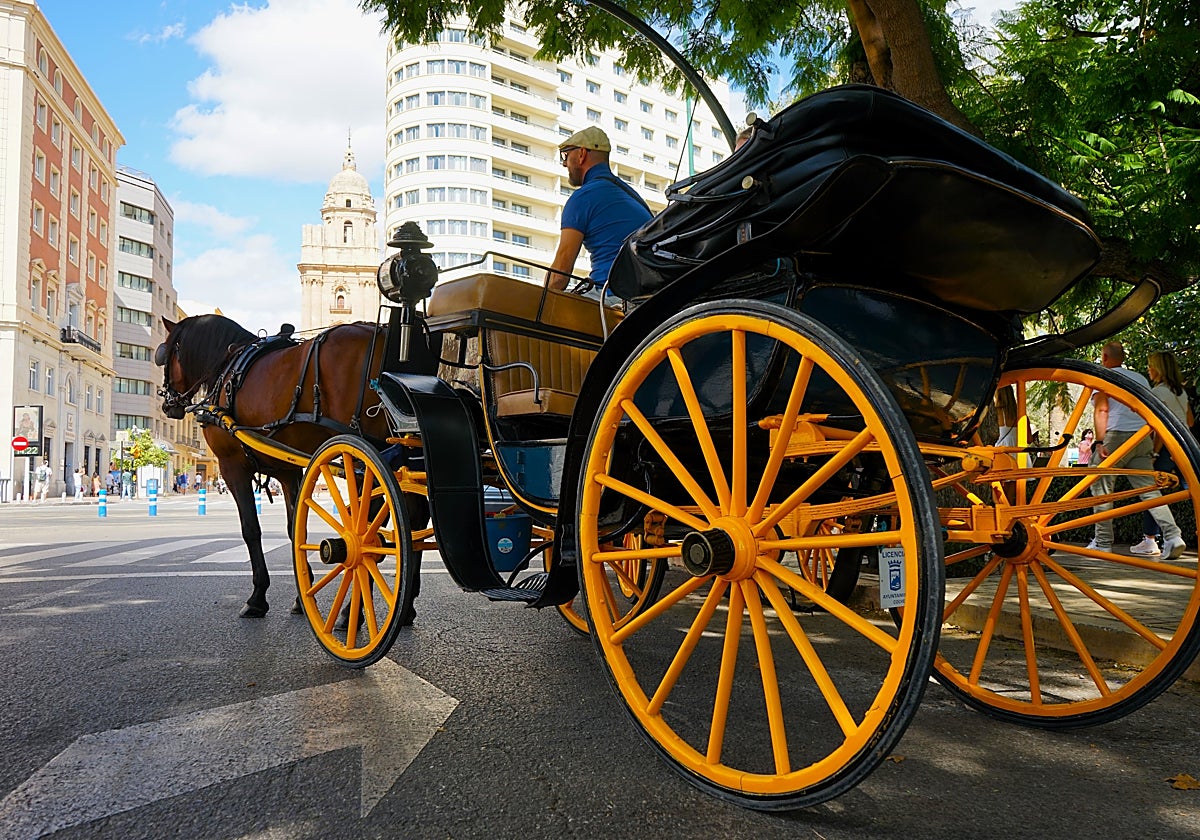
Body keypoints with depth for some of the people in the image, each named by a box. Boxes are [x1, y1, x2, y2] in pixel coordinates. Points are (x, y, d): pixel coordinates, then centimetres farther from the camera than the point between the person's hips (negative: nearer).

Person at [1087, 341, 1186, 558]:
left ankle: (1102, 541, 4)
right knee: (1149, 489, 5)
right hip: (1142, 437, 6)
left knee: (1101, 487, 3)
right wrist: (1153, 448, 24)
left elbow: (1101, 410, -8)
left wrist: (1100, 442, -13)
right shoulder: (1140, 378, 22)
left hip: (1116, 435, -6)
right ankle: (1172, 535, -11)